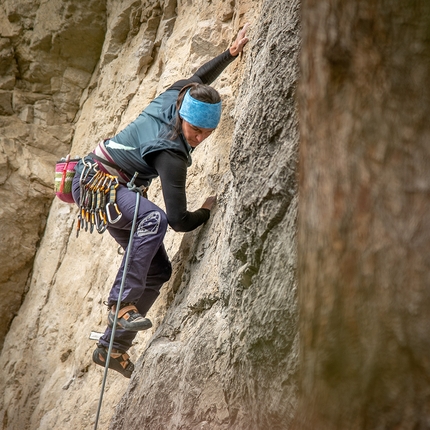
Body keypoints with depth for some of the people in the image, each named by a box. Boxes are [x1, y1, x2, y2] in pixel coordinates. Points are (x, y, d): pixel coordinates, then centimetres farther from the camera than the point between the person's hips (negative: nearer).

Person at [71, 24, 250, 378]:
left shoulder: (174, 97, -10)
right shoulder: (171, 155, -30)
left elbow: (199, 78, 14)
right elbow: (179, 220, -30)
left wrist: (233, 52, 14)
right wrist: (208, 210, -12)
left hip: (113, 188, 9)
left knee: (158, 270, 2)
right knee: (154, 218, -39)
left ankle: (111, 347, 9)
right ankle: (122, 304, -34)